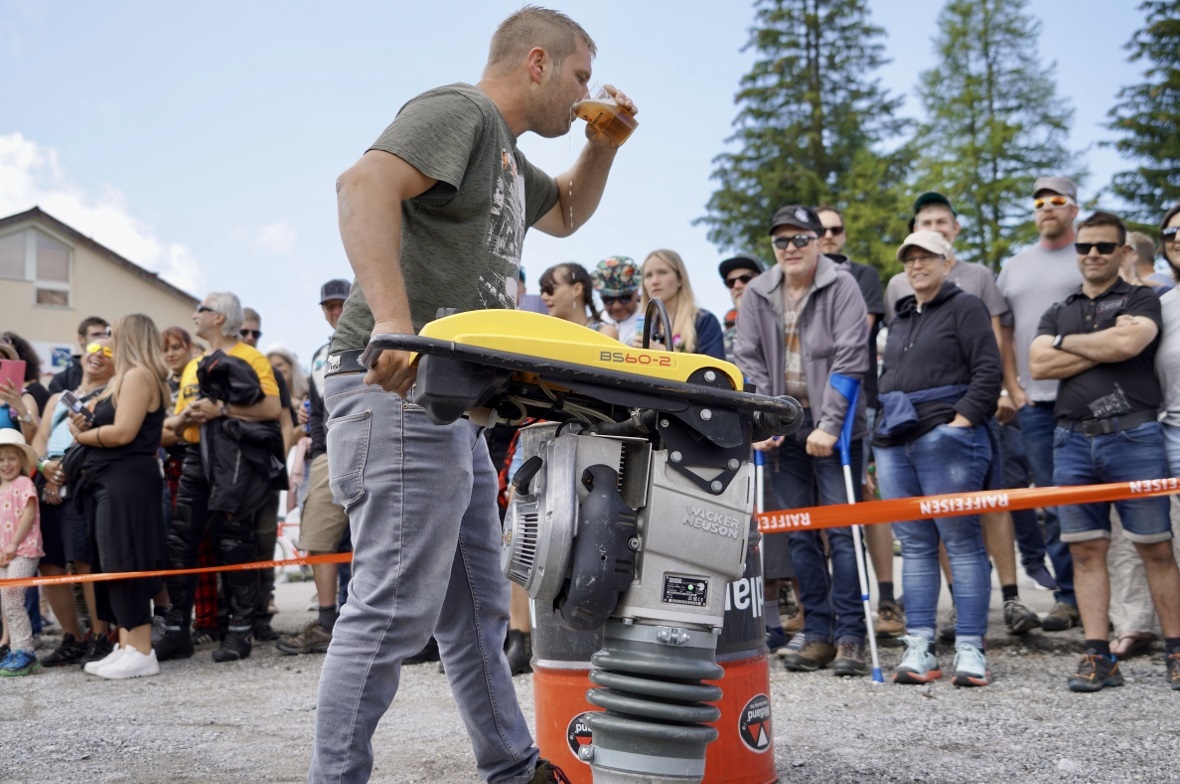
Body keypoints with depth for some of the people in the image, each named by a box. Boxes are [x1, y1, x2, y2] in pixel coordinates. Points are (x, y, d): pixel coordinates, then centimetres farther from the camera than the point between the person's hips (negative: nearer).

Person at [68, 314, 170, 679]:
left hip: (127, 482, -10)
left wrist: (82, 436, -5)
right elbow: (106, 423, 17)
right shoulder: (125, 378, 21)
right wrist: (85, 424, -1)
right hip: (111, 482, 10)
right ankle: (126, 646, 13)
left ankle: (142, 653, -7)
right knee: (114, 567, 9)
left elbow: (123, 432, -18)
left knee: (127, 566, -10)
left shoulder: (138, 375, -10)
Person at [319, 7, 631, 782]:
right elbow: (366, 182, -25)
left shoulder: (506, 155, 24)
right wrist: (393, 319, -37)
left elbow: (567, 214, 42)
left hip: (457, 407, 10)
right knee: (396, 609, -11)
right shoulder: (461, 111, -7)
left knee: (477, 614, 15)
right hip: (401, 392, -10)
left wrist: (604, 144, 23)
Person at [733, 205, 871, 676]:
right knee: (800, 534, 7)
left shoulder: (842, 288, -4)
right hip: (783, 427, 4)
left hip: (833, 427, -4)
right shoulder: (757, 295, 8)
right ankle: (817, 632, 15)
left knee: (842, 531, -4)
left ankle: (850, 636, 2)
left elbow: (850, 359, -11)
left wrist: (829, 424, -16)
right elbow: (747, 361, 6)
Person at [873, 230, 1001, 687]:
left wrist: (961, 421, -15)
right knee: (914, 546, 6)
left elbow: (988, 371, -7)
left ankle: (970, 650, -1)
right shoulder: (900, 318, 23)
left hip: (944, 441, -7)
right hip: (895, 443, 7)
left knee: (961, 542, -4)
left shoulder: (965, 308, 2)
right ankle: (919, 648, 9)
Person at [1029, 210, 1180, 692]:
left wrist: (1066, 342, -1)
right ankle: (1098, 658, 6)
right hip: (1073, 440, 4)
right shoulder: (1058, 313, 19)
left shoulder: (1141, 301, 8)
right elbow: (1038, 365, 1)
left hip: (1133, 437, -4)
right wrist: (1106, 345, -5)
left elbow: (1129, 342, -15)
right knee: (1085, 550, 2)